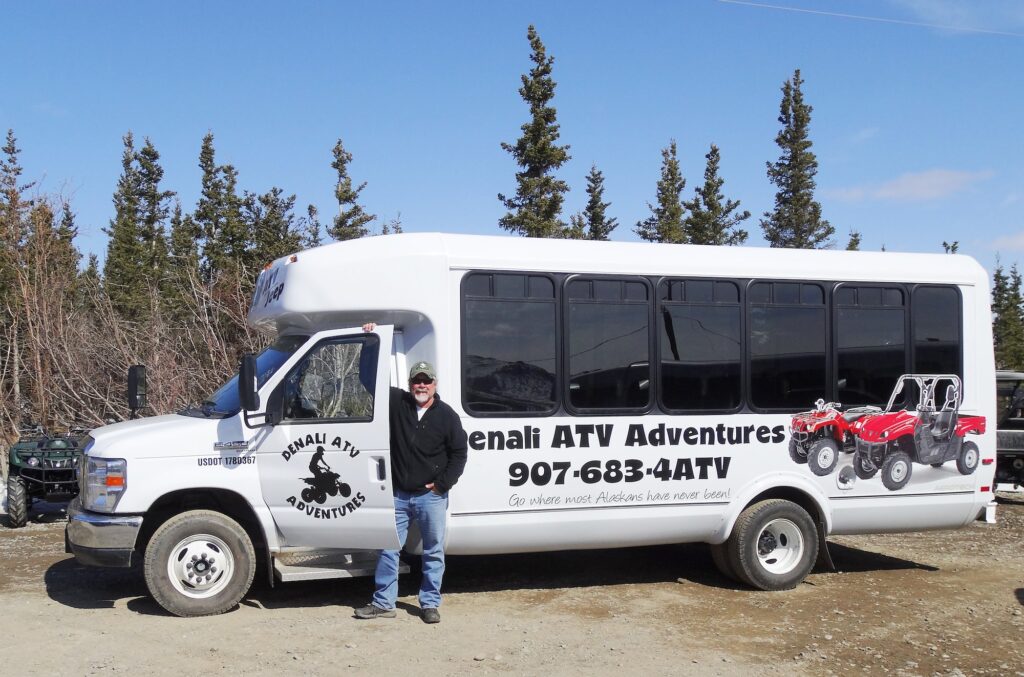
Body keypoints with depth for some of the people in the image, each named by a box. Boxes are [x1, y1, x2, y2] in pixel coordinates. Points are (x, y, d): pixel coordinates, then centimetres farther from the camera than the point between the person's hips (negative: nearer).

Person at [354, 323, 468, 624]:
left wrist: (442, 483, -7)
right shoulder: (398, 402, 0)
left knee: (433, 552, 7)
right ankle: (383, 602, 16)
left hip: (431, 497, -2)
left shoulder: (447, 415, -4)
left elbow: (459, 453, -1)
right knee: (388, 548, 6)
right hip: (399, 495, 2)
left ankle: (430, 604, 18)